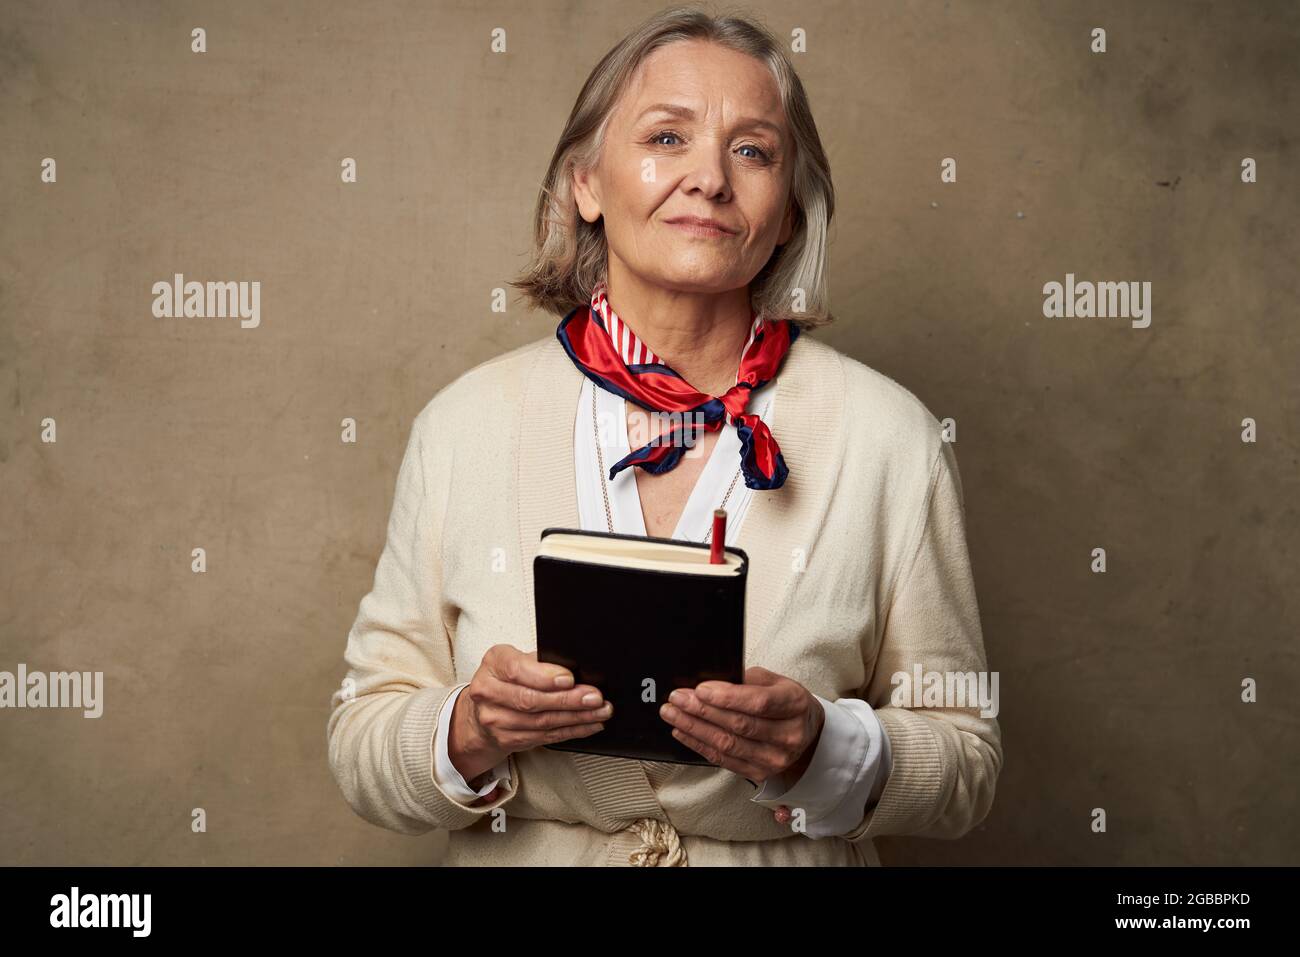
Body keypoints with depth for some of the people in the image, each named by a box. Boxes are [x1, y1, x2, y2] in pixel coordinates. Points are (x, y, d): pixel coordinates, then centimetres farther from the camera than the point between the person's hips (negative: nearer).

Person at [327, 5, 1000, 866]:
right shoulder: (464, 424, -5)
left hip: (791, 854, 0)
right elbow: (362, 743, -2)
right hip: (520, 854, 1)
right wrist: (464, 736, -19)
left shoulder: (891, 437, -8)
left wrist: (828, 751, -21)